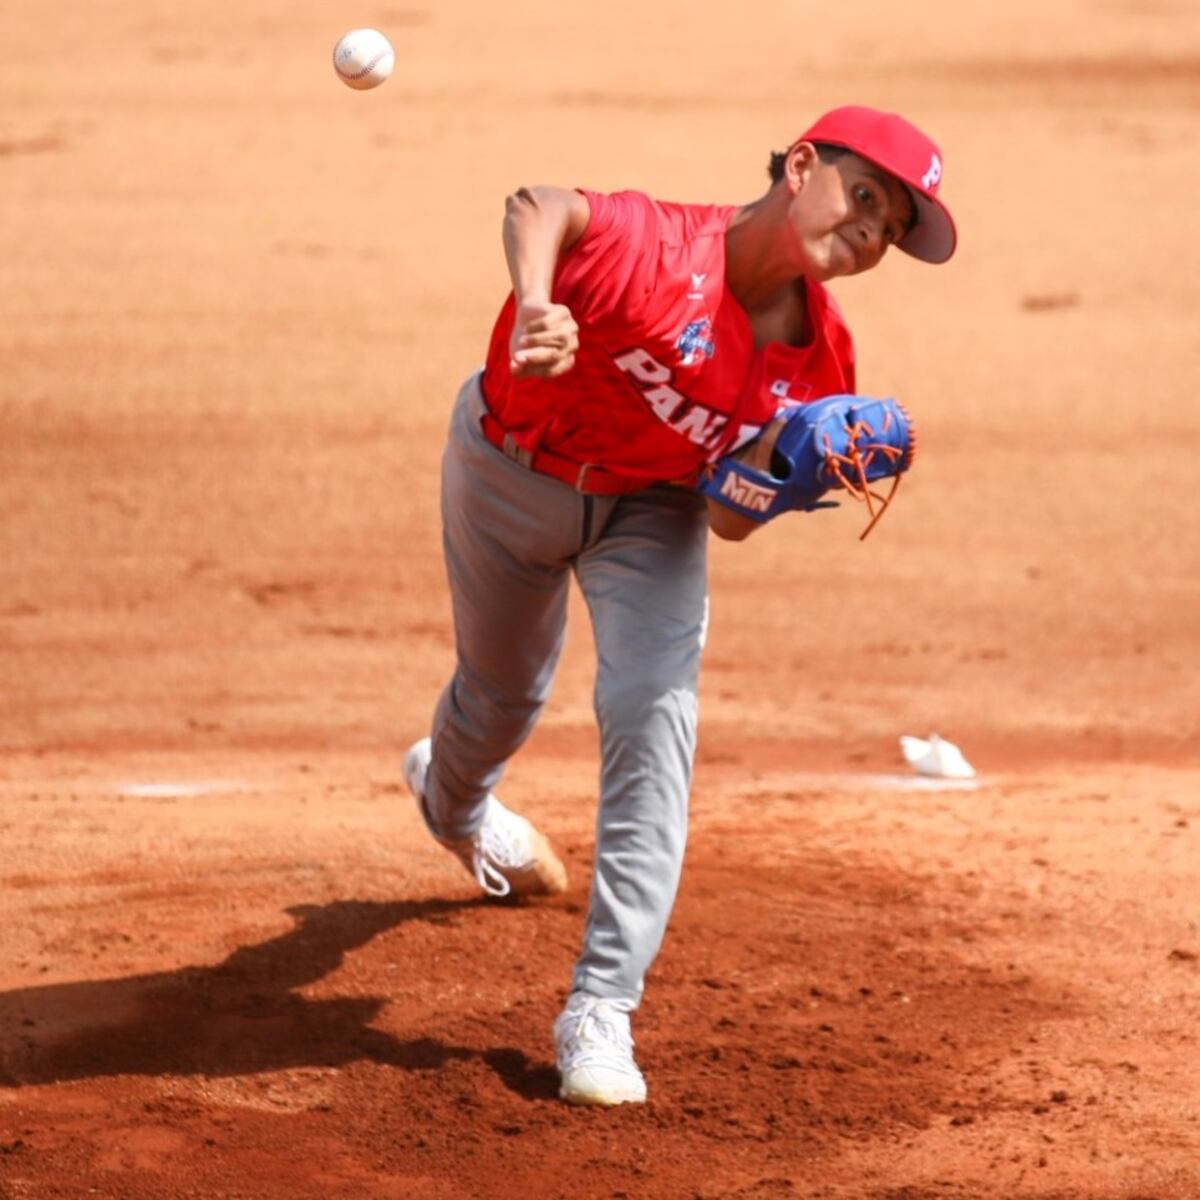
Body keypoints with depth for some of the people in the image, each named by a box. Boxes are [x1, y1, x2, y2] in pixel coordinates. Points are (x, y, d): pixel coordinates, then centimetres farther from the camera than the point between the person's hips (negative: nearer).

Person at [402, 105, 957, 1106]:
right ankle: (451, 797, 61)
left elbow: (728, 522, -9)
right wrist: (535, 308, -74)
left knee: (655, 714, -18)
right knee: (502, 694, 20)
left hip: (653, 507, 3)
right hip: (511, 470, -3)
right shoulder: (661, 252, -36)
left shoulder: (820, 360, -17)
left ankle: (600, 1013, -15)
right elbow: (541, 207, -56)